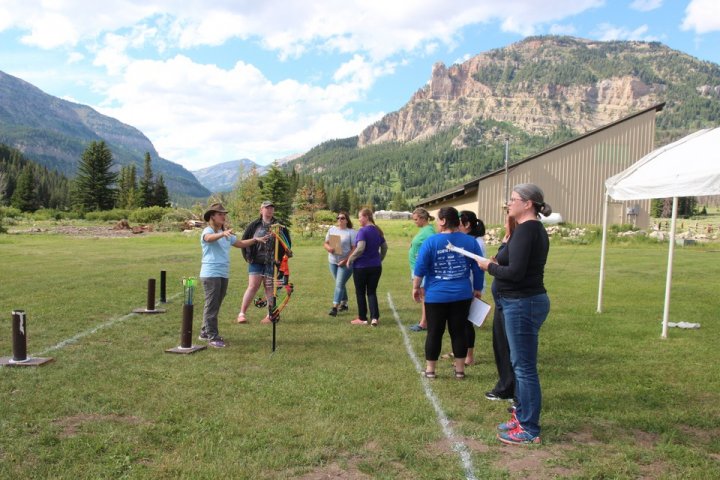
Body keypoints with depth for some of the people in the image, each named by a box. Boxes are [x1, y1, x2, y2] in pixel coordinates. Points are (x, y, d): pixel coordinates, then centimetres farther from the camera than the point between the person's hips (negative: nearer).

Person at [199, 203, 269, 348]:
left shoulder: (226, 234, 17)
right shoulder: (208, 231, -8)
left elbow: (240, 243, 20)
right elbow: (209, 238, -32)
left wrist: (256, 240, 8)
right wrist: (223, 233, -50)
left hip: (223, 275, 8)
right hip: (210, 274, -8)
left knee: (215, 305, 14)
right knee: (211, 306, -5)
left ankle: (205, 332, 25)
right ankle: (212, 337, -2)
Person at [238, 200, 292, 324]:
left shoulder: (279, 226, 6)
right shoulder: (254, 225, 3)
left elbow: (287, 242, 15)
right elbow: (244, 240, 9)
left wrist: (287, 252, 0)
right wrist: (247, 256, 3)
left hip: (272, 263, 1)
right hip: (256, 262, -1)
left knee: (270, 288, 6)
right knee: (253, 286, -4)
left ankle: (270, 315, 16)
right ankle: (242, 313, 3)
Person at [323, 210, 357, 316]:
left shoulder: (351, 232, -7)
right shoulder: (332, 229, 9)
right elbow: (325, 243, 10)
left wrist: (346, 260, -20)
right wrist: (328, 248, -14)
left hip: (345, 263, -5)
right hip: (333, 261, 5)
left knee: (339, 284, -9)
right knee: (340, 284, 16)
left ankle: (335, 307, -9)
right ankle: (344, 303, 31)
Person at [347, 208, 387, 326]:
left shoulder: (363, 231, -15)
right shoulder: (378, 231, 7)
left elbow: (360, 248, -25)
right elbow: (385, 247, 15)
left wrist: (350, 259, -13)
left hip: (361, 267, -6)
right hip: (376, 266, 6)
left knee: (360, 293, 9)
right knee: (372, 292, 12)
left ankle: (362, 318, 17)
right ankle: (375, 317, 1)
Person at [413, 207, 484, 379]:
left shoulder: (431, 241, -9)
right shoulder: (470, 241, 0)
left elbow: (420, 268, -7)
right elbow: (478, 268, 4)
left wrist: (416, 287, 6)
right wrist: (477, 289, 15)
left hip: (436, 296, -2)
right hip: (462, 295, 2)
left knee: (434, 333, 8)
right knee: (459, 332, 11)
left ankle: (430, 370, 16)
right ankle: (460, 370, 18)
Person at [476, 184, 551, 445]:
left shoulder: (526, 229, -17)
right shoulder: (536, 229, 14)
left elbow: (515, 272, -23)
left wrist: (490, 266, -8)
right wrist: (499, 262, 6)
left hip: (522, 304, -11)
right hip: (528, 300, 11)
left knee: (524, 367, -1)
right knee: (520, 364, 19)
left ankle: (529, 429, 10)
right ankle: (522, 416, 32)